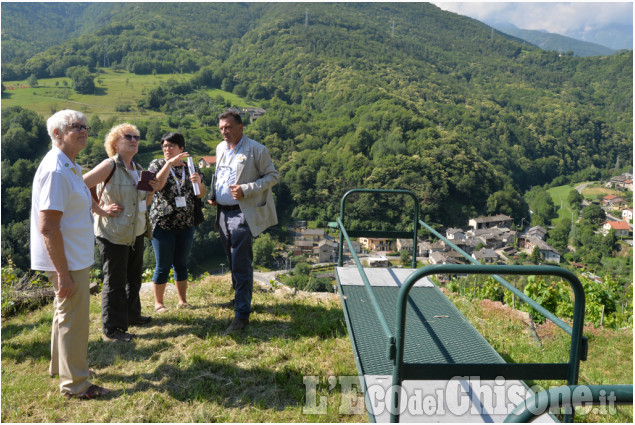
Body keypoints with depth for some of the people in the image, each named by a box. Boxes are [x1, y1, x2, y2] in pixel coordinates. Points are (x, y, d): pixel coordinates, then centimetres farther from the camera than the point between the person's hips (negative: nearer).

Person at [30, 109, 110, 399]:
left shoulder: (70, 166, 10)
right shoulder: (55, 170, -22)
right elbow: (47, 227, -26)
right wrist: (63, 272, -25)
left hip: (74, 258, 10)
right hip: (68, 262, -10)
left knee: (66, 313, 23)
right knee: (73, 319, 2)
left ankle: (61, 366, 41)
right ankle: (75, 384, 16)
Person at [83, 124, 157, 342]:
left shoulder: (137, 168, 9)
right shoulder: (110, 166, -15)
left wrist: (149, 189, 1)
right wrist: (101, 210, -21)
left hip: (136, 232, 8)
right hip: (113, 235, -8)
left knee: (134, 277, 20)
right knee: (115, 281, 2)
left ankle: (132, 314, 39)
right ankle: (111, 329, 16)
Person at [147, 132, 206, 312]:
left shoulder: (190, 166, 8)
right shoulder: (157, 164, 0)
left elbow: (201, 195, 7)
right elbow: (156, 185, -19)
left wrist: (198, 182, -14)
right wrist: (169, 163, -23)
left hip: (186, 224, 3)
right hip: (163, 224, -3)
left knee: (181, 264, 12)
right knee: (163, 266, 3)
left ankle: (182, 300, 23)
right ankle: (158, 303, 17)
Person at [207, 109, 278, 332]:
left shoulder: (256, 150, -9)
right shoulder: (220, 148, 13)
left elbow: (272, 176, -7)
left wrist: (246, 190, -19)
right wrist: (213, 195, 8)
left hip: (243, 213, -7)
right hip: (223, 212, 7)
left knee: (241, 264, -8)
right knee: (233, 261, 18)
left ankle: (242, 314, -2)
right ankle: (240, 298, 36)